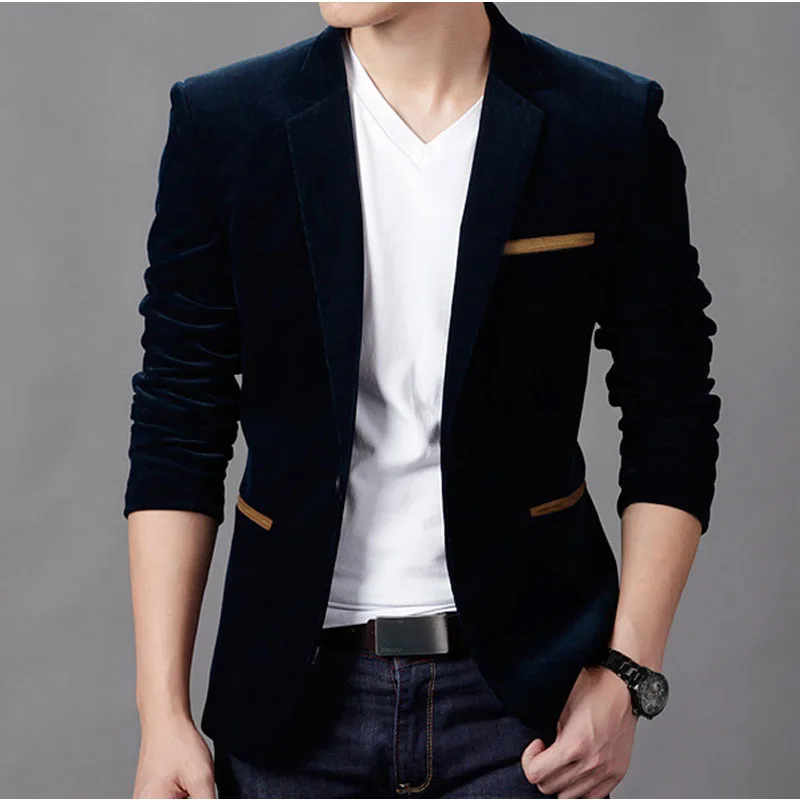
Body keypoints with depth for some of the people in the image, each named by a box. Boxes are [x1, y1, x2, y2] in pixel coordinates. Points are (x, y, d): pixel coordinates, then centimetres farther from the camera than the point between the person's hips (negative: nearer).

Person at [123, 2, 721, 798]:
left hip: (523, 690, 0)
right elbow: (178, 431, 0)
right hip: (298, 688, 1)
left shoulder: (614, 128, -4)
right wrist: (162, 711, -3)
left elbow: (672, 422, 2)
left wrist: (629, 672, -5)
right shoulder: (220, 123, -2)